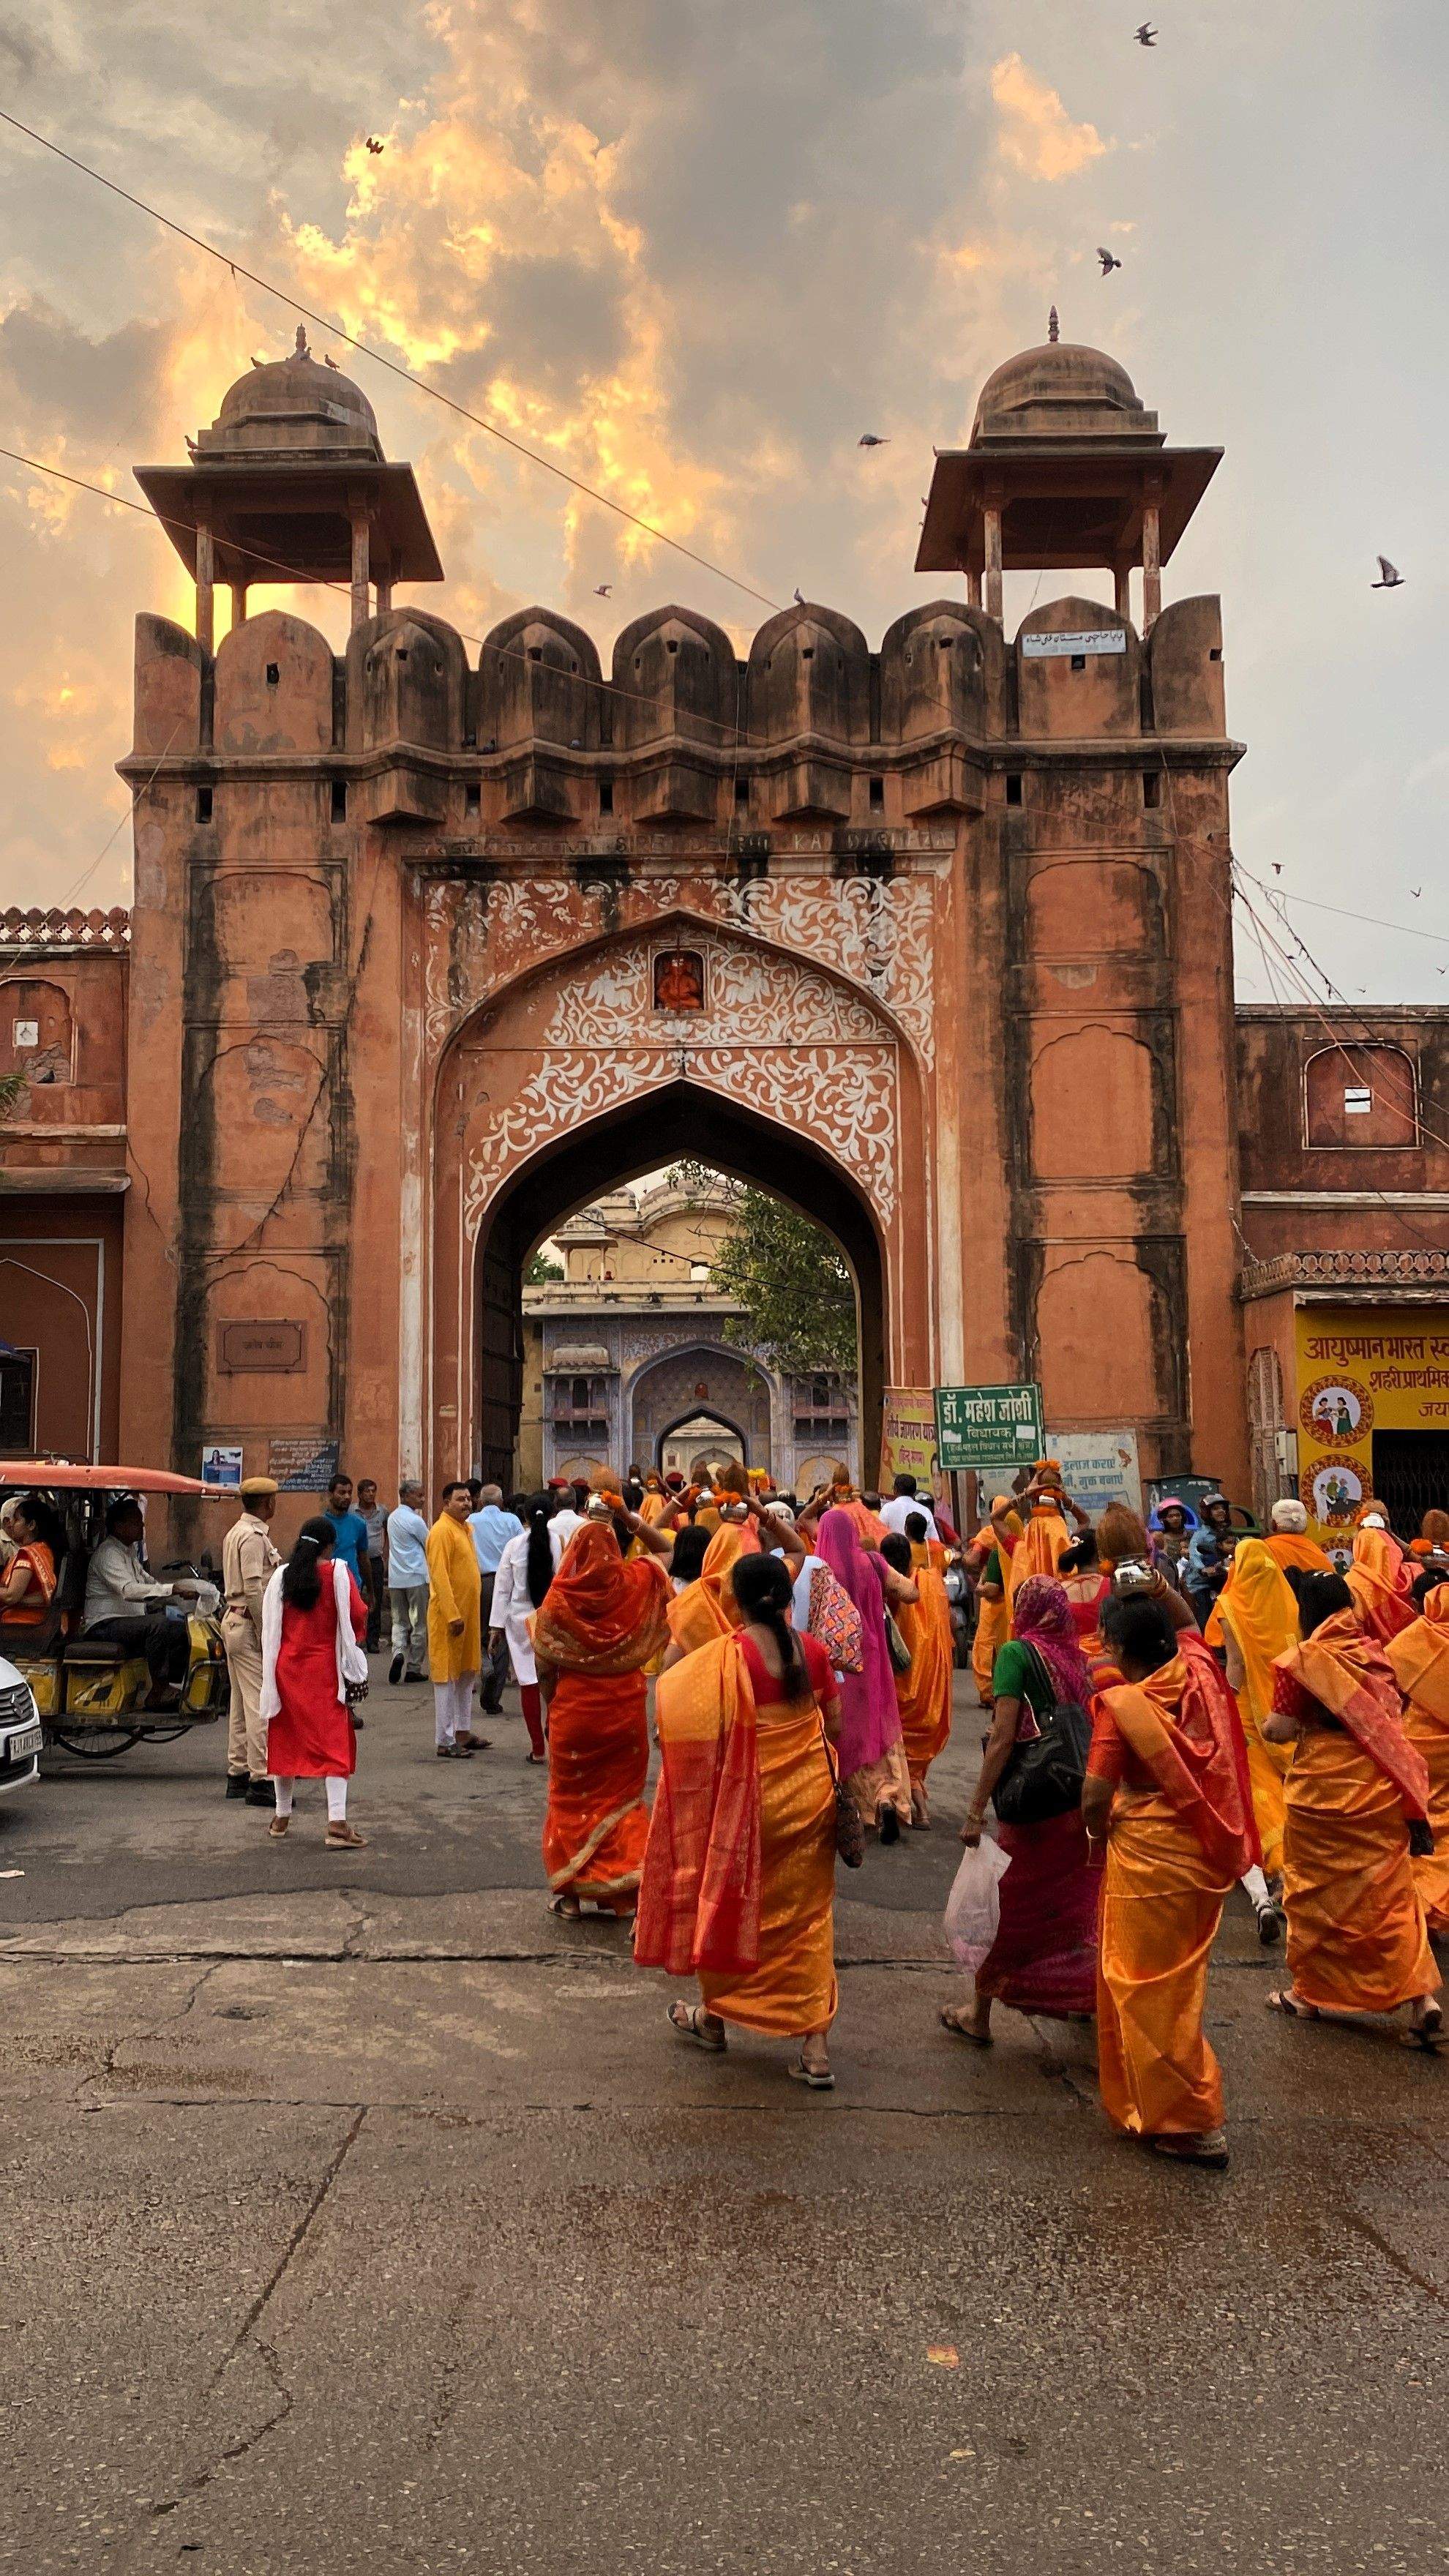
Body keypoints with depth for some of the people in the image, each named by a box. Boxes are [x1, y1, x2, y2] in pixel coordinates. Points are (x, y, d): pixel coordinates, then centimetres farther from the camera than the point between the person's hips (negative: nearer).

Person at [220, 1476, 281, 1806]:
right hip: (250, 1625, -11)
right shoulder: (254, 1537, -16)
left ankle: (238, 1774, 21)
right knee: (261, 1703, -8)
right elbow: (254, 1590, -22)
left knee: (242, 1702, 15)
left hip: (233, 1621, 11)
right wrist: (266, 1637, -19)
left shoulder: (235, 1532, 15)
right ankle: (260, 1781, -7)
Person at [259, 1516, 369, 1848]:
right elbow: (356, 1617, -5)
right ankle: (337, 1824, -11)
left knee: (286, 1739, 16)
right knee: (335, 1741, -2)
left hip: (285, 1667, 4)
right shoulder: (338, 1572, -8)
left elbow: (270, 1628, 6)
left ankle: (282, 1817, 28)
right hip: (325, 1668, -4)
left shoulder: (281, 1576, 1)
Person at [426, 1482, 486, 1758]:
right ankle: (445, 1742, 1)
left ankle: (463, 1732, 25)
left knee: (467, 1673, 15)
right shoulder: (442, 1531, -15)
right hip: (449, 1615, -9)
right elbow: (439, 1576, -20)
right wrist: (453, 1616, -24)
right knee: (447, 1676, -3)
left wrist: (469, 1614, 18)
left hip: (468, 1614, 9)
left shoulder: (464, 1528, 13)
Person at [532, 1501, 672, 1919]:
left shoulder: (559, 1598, -12)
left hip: (573, 1709, -1)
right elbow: (664, 1551, 11)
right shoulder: (635, 1585, -9)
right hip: (625, 1707, 2)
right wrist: (632, 1520, -1)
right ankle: (630, 1894, 8)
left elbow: (544, 1665, -5)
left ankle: (570, 1892, 22)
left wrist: (550, 1708, 9)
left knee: (572, 1797, 16)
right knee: (623, 1796, 15)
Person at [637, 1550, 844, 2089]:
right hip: (809, 1797, 3)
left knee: (731, 1902, 17)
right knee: (807, 1916, 12)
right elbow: (837, 1726, 2)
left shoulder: (727, 1655, -18)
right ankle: (816, 2050, 12)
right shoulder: (813, 1651, -5)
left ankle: (713, 2017, 37)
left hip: (748, 1799, -3)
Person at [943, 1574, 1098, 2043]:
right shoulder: (1078, 1658, 4)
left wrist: (976, 1810, -16)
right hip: (1081, 1804, 5)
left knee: (1007, 1907, 10)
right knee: (1074, 1903, 22)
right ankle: (1084, 1998, 36)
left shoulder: (1017, 1652, -12)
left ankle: (979, 2016, 23)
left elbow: (1004, 1736, -18)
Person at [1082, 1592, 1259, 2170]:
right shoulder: (1199, 1672, -3)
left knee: (1150, 1989, 6)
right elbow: (1187, 1626, 21)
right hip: (1207, 1854, 7)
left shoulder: (1121, 1704, -19)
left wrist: (1098, 1834, 0)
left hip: (1147, 1858, -7)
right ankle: (1175, 2099, 41)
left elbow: (1095, 1796, -18)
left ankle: (1195, 2125, 9)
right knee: (1181, 1980, 24)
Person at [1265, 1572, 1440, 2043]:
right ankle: (1422, 1996, 4)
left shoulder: (1304, 1659, -13)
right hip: (1382, 1790, 4)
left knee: (1315, 1893, 11)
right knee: (1391, 1894, 12)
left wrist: (1269, 1721, 7)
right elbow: (1391, 1715, 13)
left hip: (1323, 1791, -4)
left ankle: (1307, 1992, 23)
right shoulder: (1375, 1653, 2)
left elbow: (1279, 1731, -13)